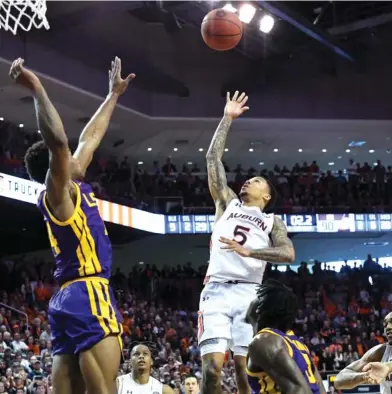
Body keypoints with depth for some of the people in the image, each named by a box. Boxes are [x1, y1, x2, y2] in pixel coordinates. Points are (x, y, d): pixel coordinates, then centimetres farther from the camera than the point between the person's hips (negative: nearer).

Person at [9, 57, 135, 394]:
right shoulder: (58, 193, -5)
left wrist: (114, 94, 37)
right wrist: (38, 90, -27)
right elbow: (58, 142, -25)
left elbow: (90, 138, 29)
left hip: (68, 298, 10)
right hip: (88, 294, -10)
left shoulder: (69, 190, 19)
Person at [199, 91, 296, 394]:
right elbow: (213, 157, 18)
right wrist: (228, 118, 18)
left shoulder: (273, 221, 18)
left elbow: (289, 254, -2)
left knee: (245, 367, -7)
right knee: (212, 365, -13)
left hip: (248, 293, 0)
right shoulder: (227, 202, 22)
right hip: (216, 291, 1)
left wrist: (248, 251, -13)